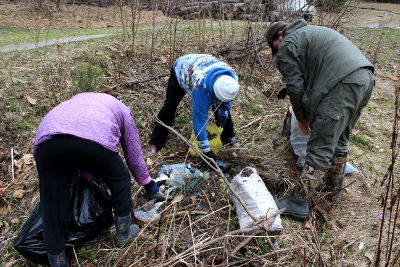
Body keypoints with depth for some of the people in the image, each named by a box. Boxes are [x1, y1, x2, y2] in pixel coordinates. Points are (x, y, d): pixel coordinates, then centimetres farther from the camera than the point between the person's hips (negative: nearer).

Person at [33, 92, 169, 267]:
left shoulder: (80, 99, 45)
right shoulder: (122, 110, 34)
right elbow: (134, 156, 36)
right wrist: (150, 186, 50)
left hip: (48, 139, 4)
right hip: (93, 138, -4)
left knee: (52, 206, 15)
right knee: (120, 180, 24)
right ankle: (123, 234, 39)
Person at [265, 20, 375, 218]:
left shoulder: (287, 46, 5)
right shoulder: (310, 32, 32)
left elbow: (295, 86, -1)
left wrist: (301, 117, 13)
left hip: (342, 85, -9)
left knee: (320, 148, -6)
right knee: (339, 141, 21)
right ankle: (334, 189, 36)